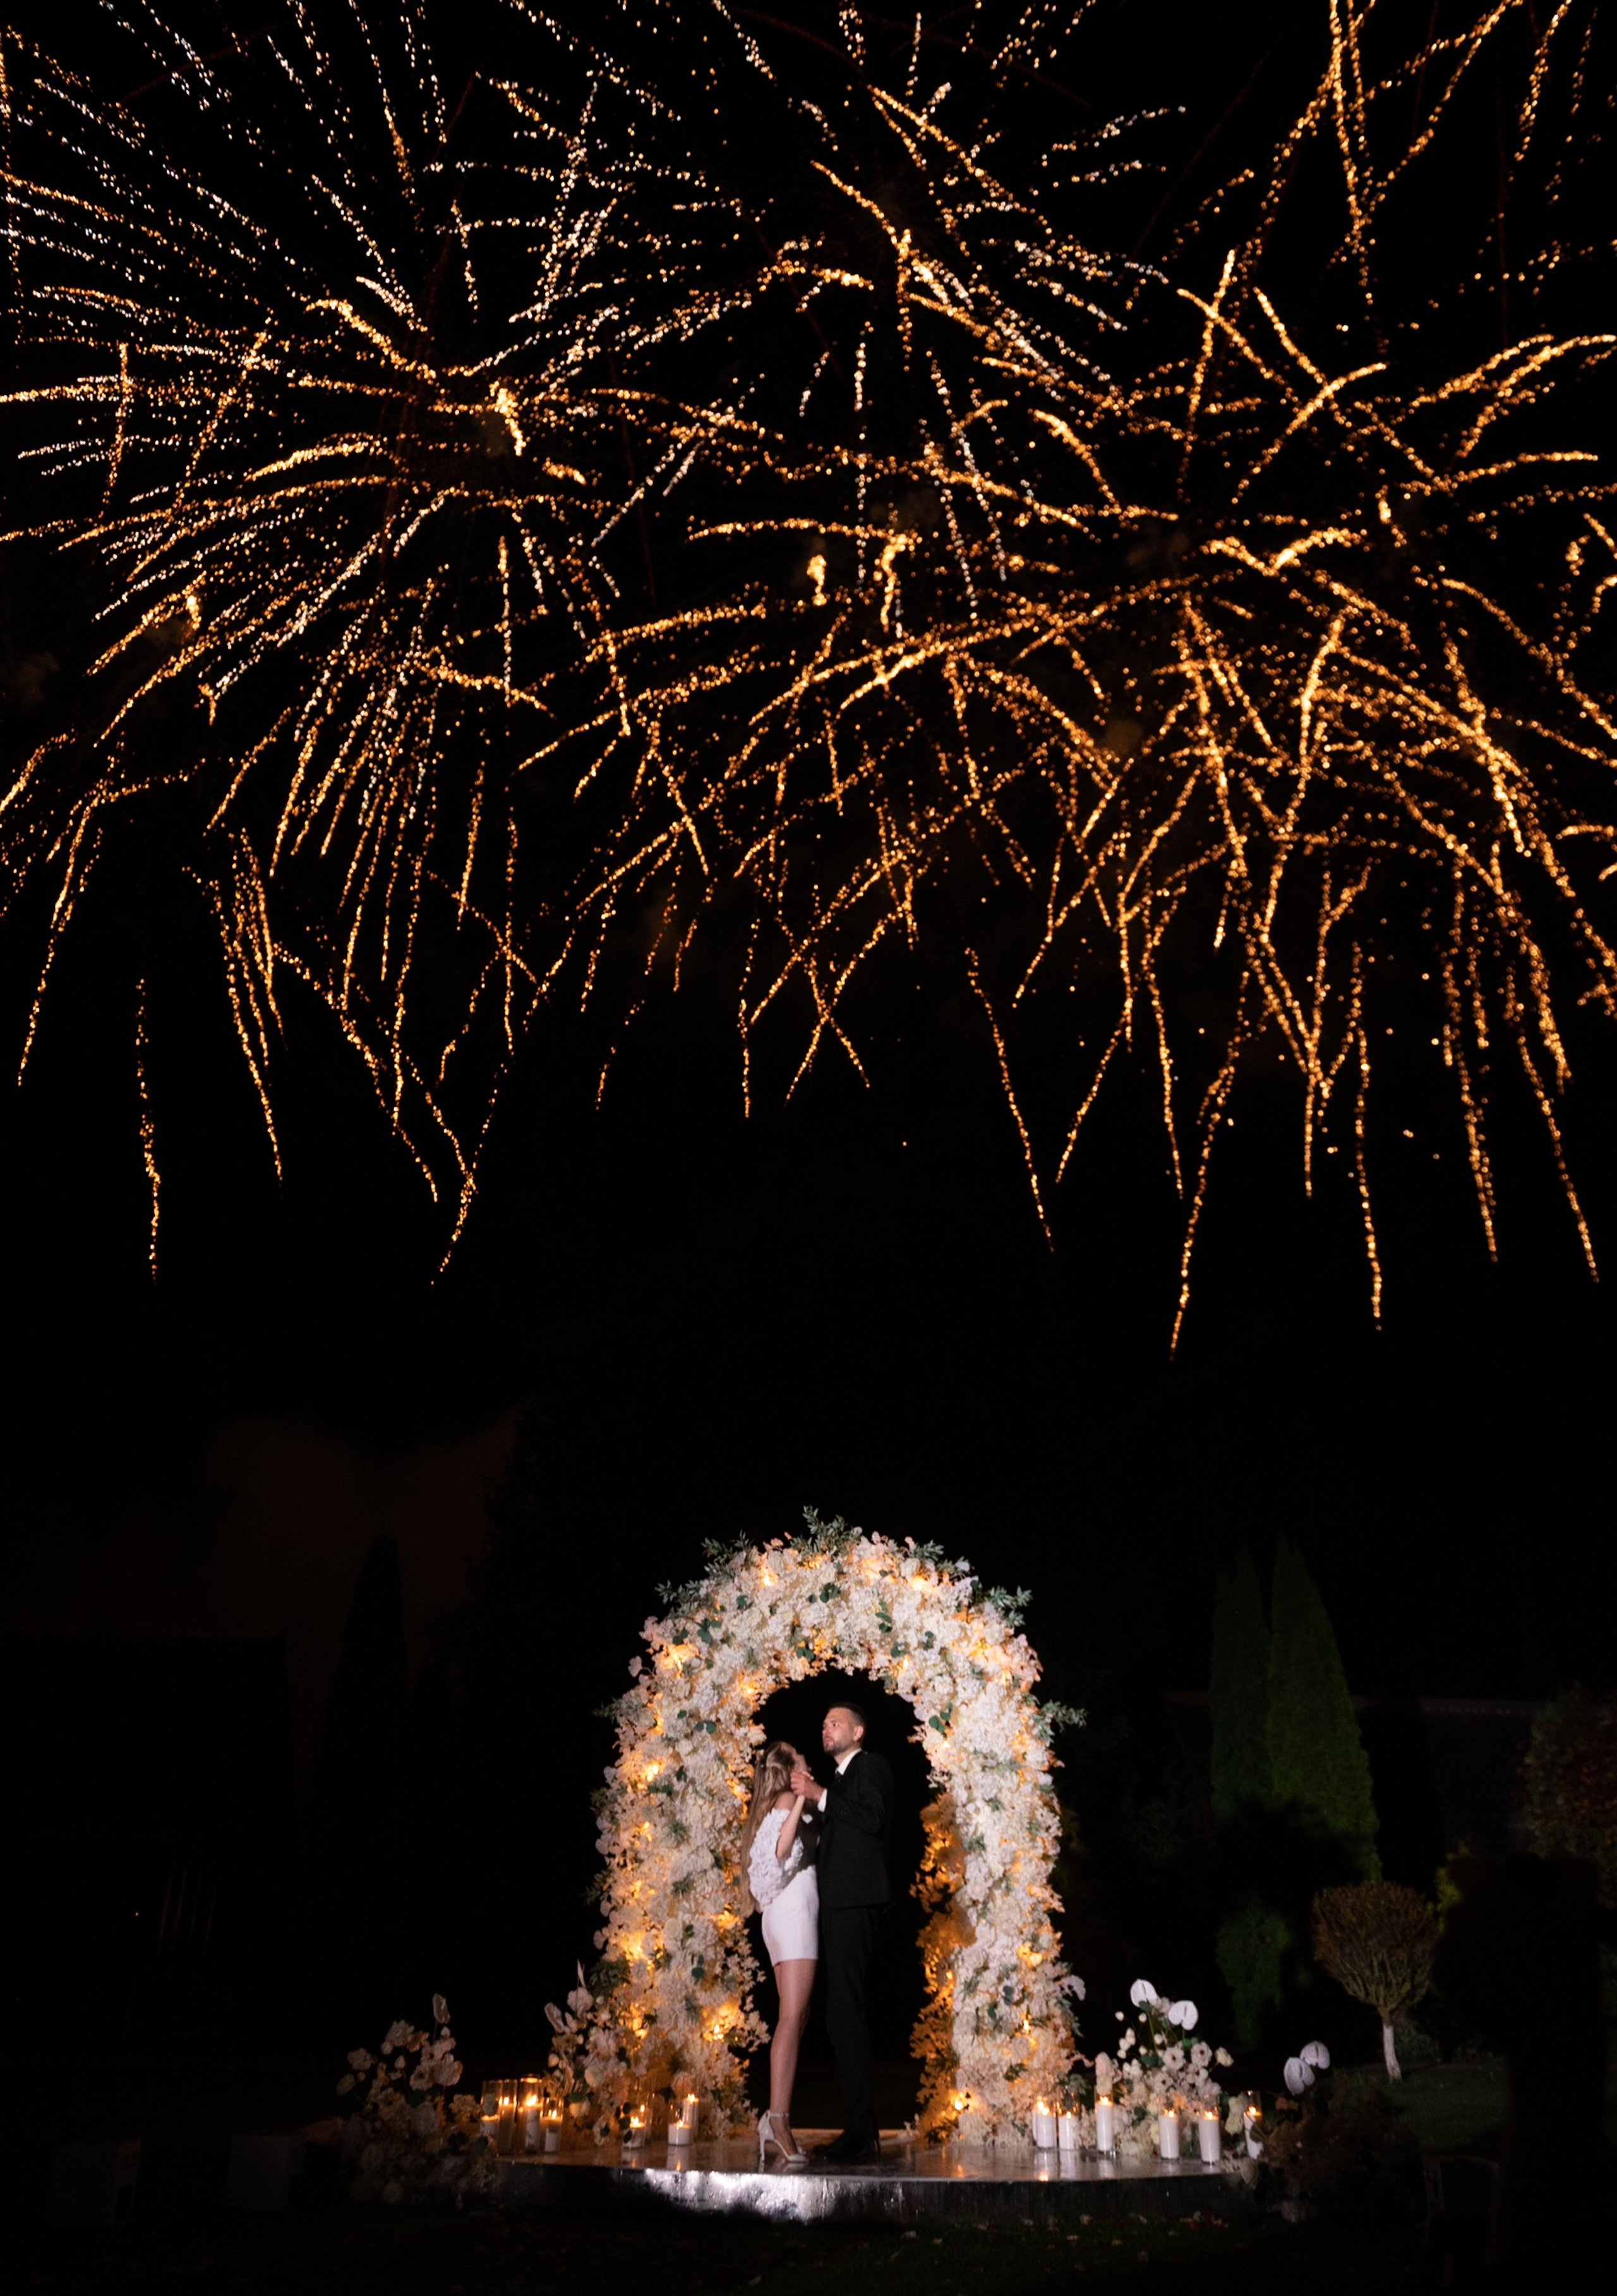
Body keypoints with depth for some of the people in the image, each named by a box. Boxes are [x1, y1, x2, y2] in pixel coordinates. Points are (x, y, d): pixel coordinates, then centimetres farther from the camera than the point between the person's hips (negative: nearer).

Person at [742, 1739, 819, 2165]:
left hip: (780, 1916, 10)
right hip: (794, 1909, -10)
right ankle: (779, 2118, -25)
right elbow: (781, 1850, -19)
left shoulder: (774, 1807, 23)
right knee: (793, 2017, -17)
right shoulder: (787, 1801, -5)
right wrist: (801, 1802, -23)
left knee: (794, 2019, 5)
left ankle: (775, 2122, 2)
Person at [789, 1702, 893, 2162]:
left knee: (847, 2011, -15)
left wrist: (821, 1797, -13)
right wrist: (807, 1796, 10)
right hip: (839, 1901, 10)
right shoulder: (840, 1779, 27)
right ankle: (859, 2131, 12)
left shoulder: (870, 1766, 1)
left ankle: (862, 2133, -15)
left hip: (855, 1900, -10)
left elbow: (873, 1817, -16)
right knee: (844, 2014, 9)